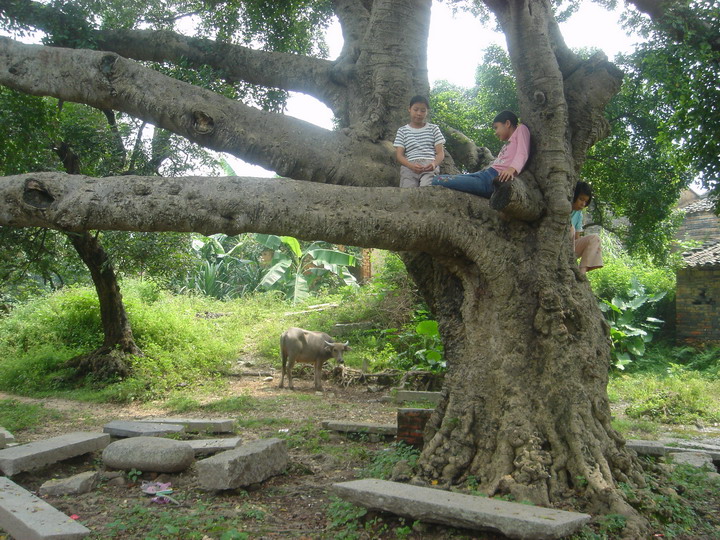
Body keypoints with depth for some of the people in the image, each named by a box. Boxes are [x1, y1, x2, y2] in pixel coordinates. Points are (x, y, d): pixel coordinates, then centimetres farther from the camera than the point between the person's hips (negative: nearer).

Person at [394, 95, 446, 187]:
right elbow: (399, 155, 9)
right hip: (409, 167, 1)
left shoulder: (433, 129, 21)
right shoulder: (402, 130, 20)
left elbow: (440, 153, 12)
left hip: (429, 166, 0)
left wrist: (434, 164, -14)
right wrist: (411, 166, -14)